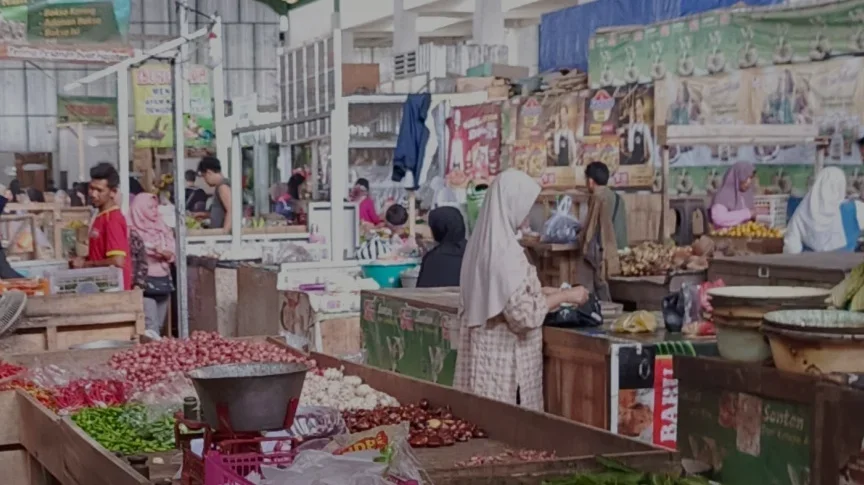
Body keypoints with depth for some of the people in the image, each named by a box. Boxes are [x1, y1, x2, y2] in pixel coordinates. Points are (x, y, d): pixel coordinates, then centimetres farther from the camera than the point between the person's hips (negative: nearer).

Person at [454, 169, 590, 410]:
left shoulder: (483, 241, 8)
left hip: (487, 351, 9)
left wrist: (541, 291, 16)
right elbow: (524, 312, -22)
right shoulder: (504, 250, -20)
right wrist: (565, 296, -10)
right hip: (504, 355, -9)